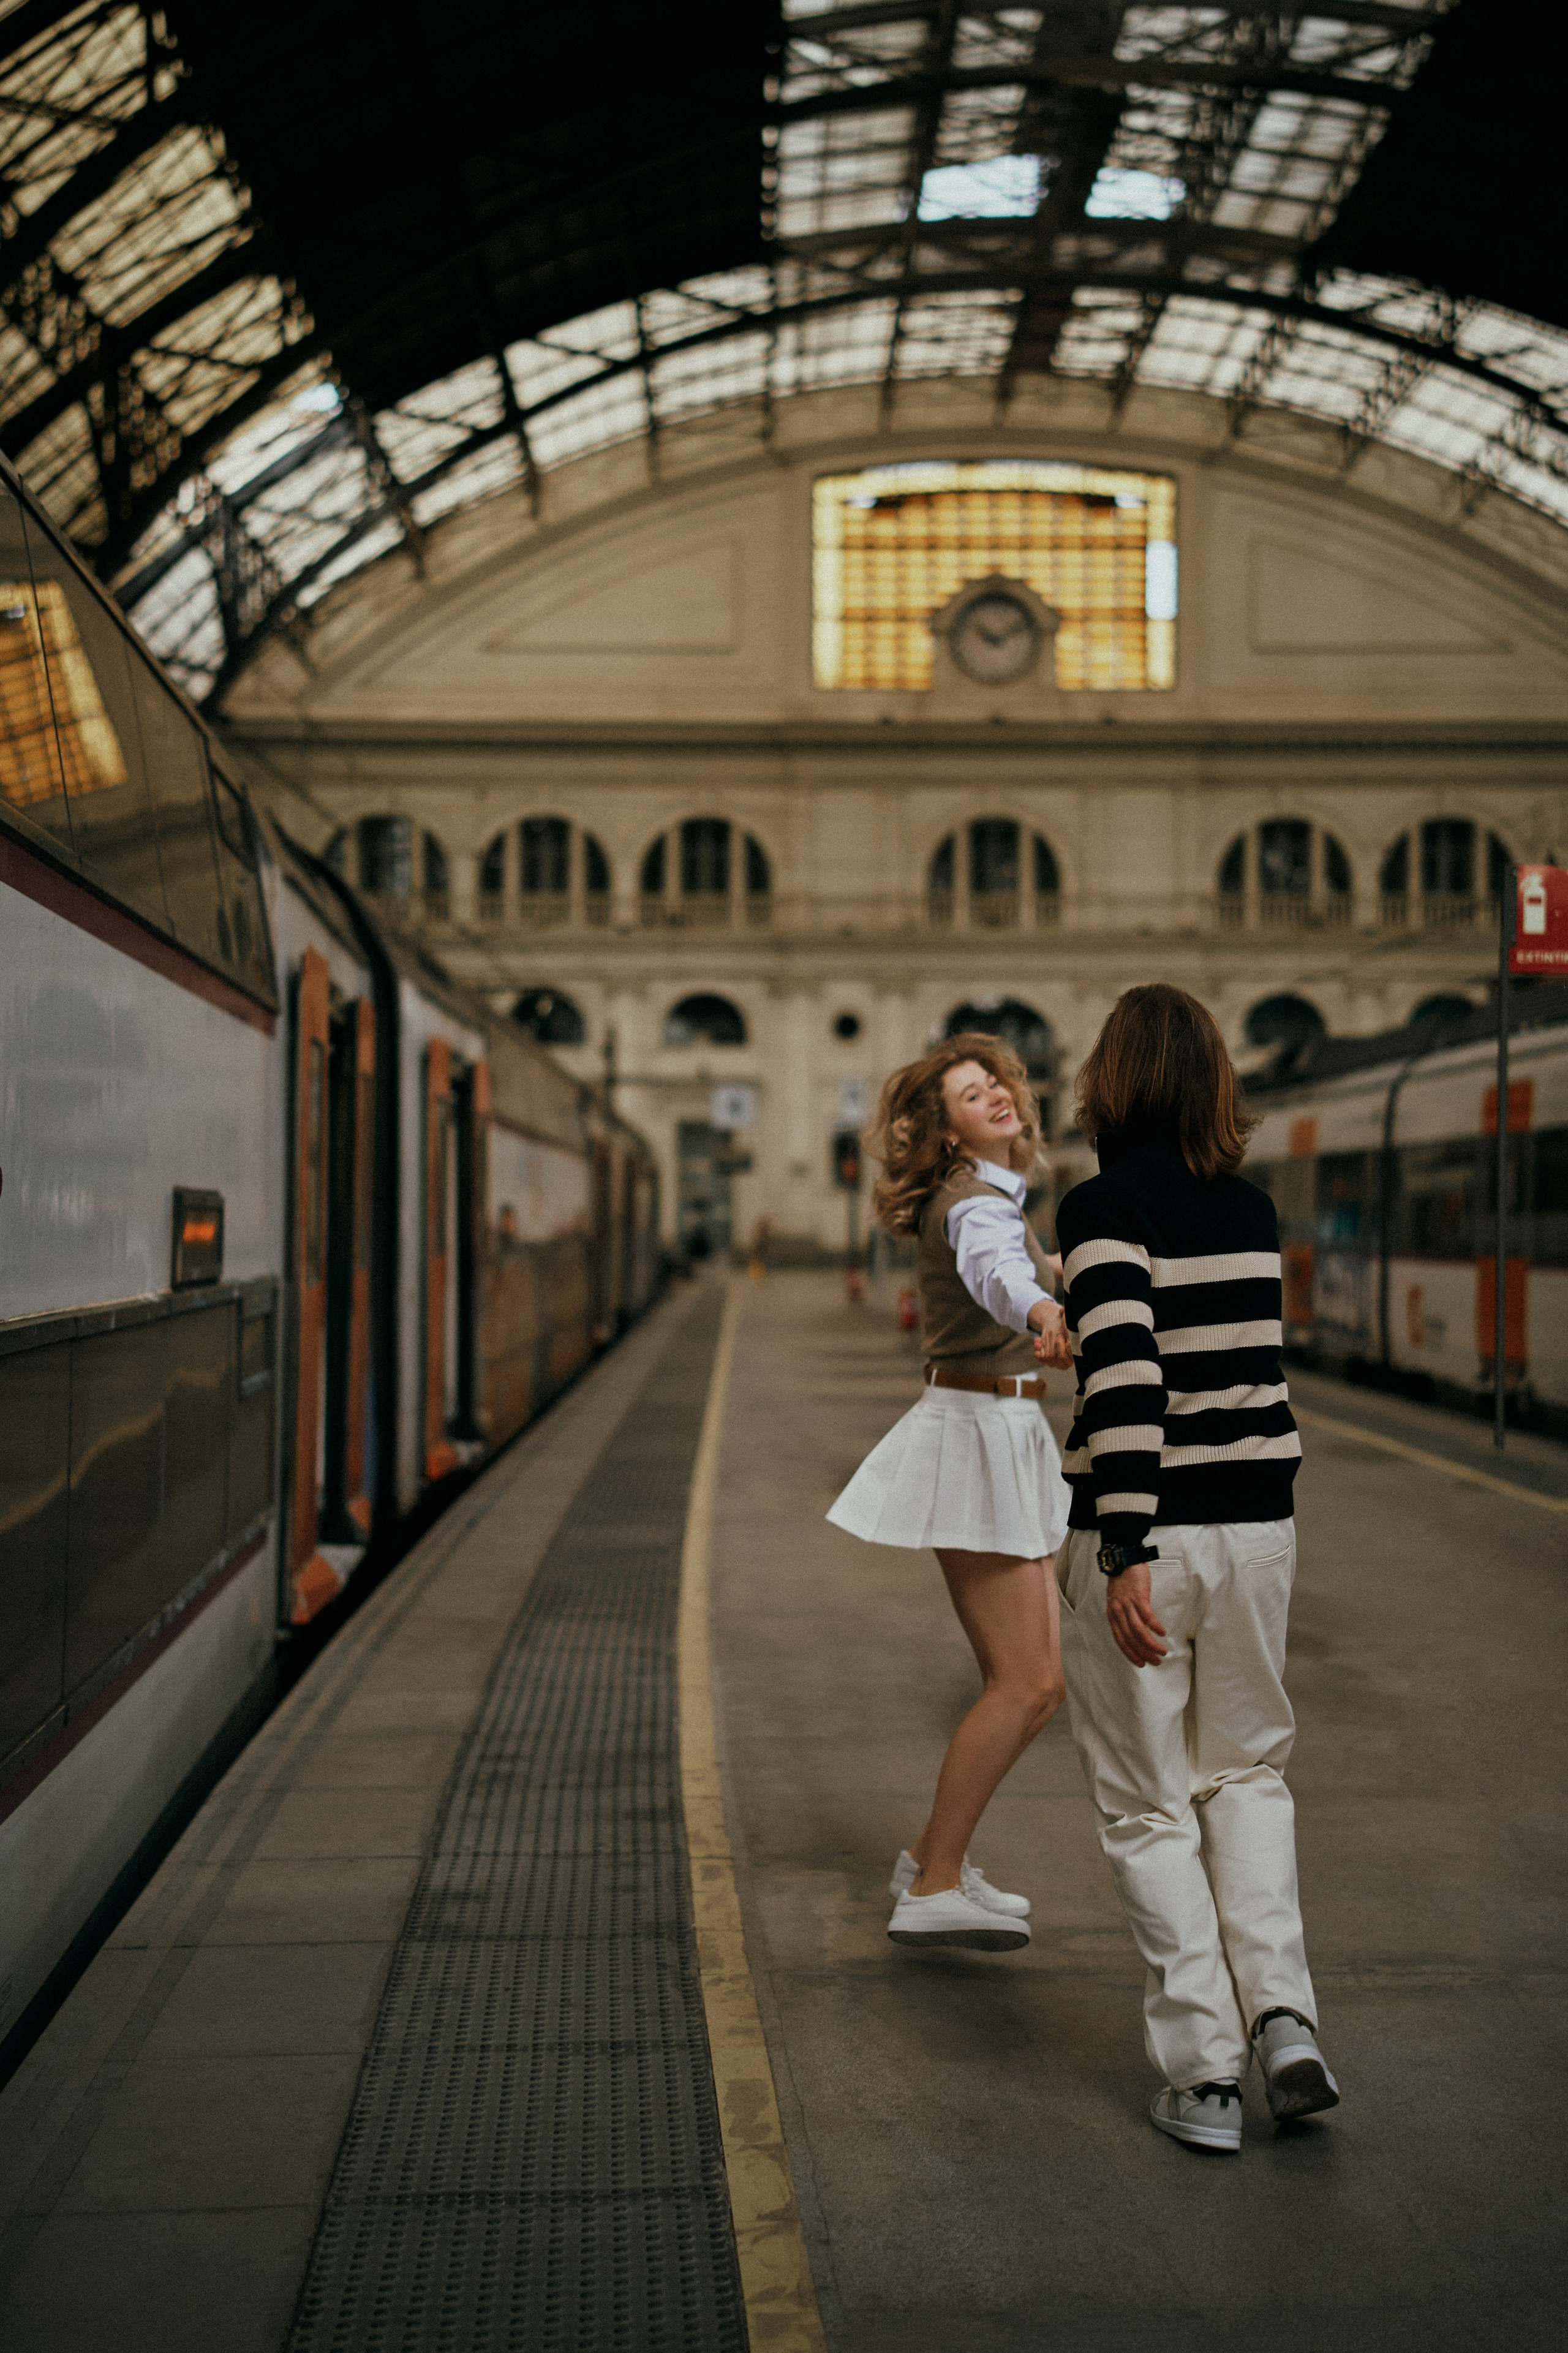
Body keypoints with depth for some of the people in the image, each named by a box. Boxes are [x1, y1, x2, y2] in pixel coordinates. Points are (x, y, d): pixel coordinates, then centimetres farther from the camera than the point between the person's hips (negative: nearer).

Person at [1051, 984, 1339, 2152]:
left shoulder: (1104, 1206, -12)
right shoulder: (1254, 1208, 7)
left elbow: (1125, 1375, -22)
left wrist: (1125, 1550, -23)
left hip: (1145, 1529, -5)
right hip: (1257, 1523, 5)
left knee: (1148, 1802, 8)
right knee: (1246, 1767, 21)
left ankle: (1204, 2072, 9)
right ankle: (1283, 2013, 6)